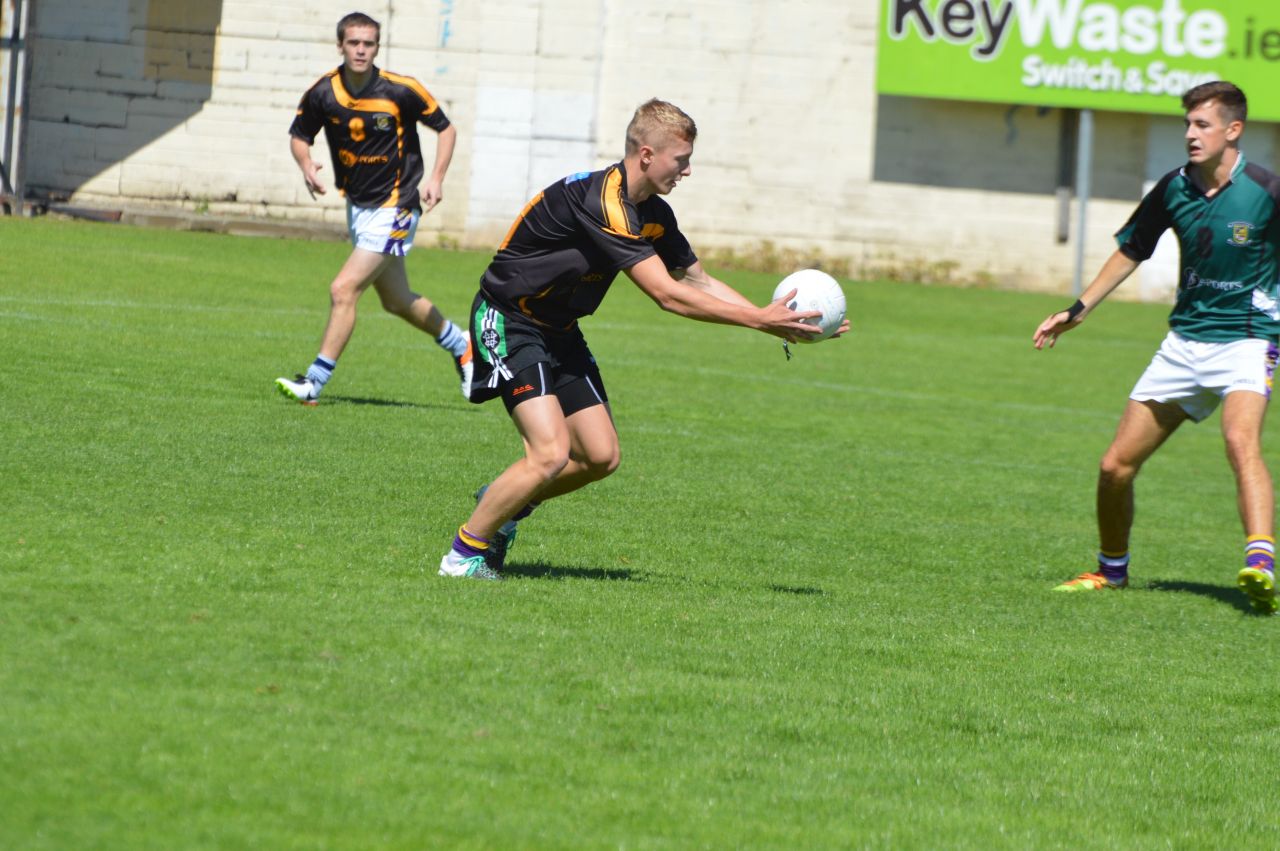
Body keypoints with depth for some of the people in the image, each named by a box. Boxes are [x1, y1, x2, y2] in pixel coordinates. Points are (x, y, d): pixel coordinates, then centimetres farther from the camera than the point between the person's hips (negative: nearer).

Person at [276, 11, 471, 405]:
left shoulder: (401, 90, -15)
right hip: (357, 206, 6)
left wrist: (435, 178, -14)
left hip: (395, 207, -6)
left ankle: (315, 383, -10)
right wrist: (306, 164, -13)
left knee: (343, 290, -16)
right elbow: (299, 135, 8)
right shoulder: (323, 93, -6)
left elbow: (446, 129, -2)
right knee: (398, 302, 18)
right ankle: (460, 346, 43)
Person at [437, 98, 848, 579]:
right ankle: (465, 552, -6)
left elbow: (698, 280, 12)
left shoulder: (654, 214, 2)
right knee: (551, 454, -21)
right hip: (508, 323, -9)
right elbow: (667, 294, -30)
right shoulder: (599, 201, -28)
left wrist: (775, 321, 1)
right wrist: (758, 319, -26)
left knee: (600, 457, 5)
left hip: (558, 331, 9)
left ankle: (502, 503, 26)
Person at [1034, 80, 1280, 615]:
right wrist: (1079, 309, 15)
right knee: (1116, 465, 4)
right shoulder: (1174, 190, 1)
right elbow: (1130, 251, 16)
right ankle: (1111, 570, 28)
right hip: (1184, 343, 5)